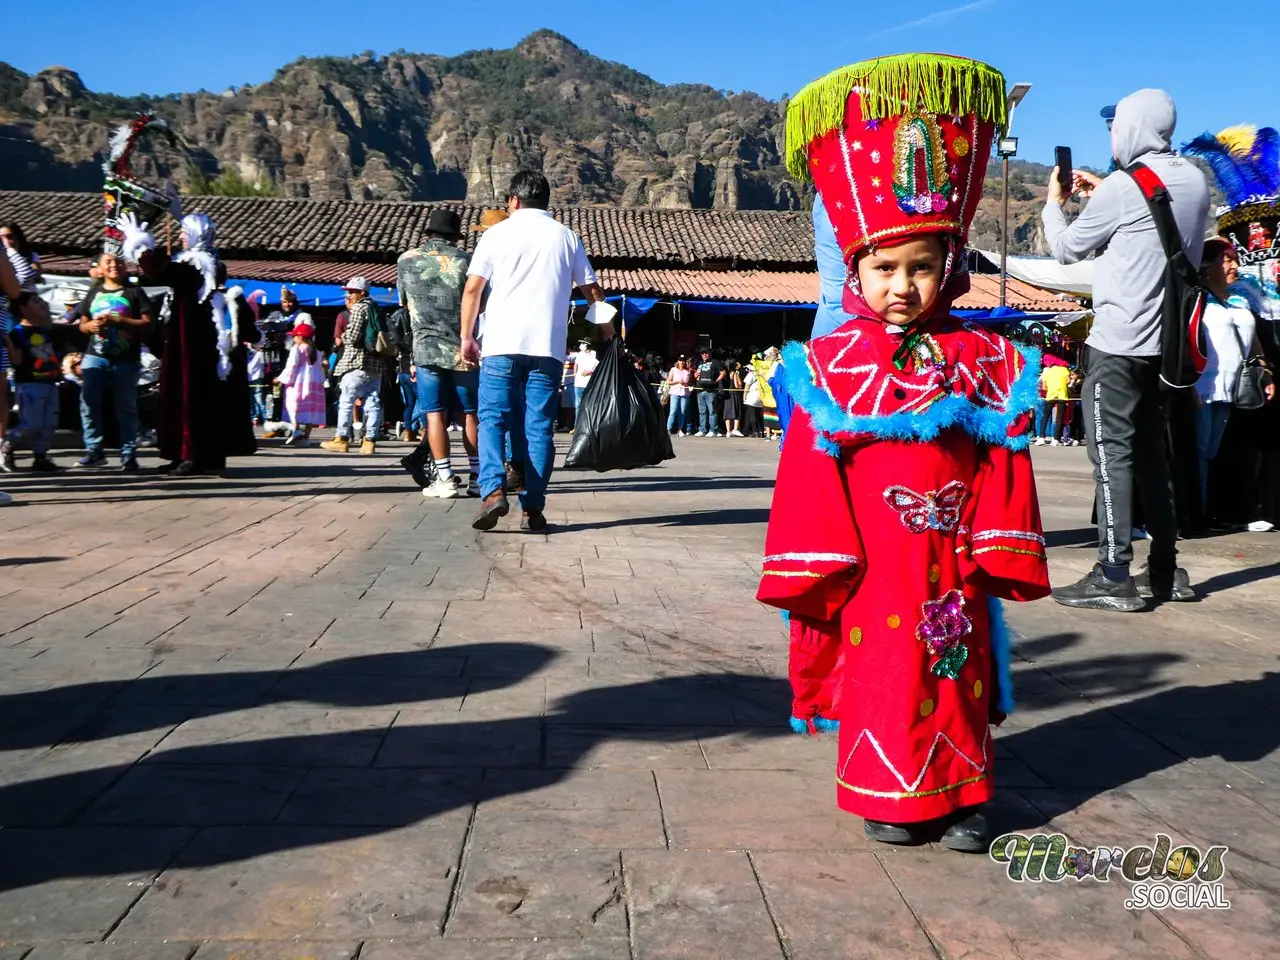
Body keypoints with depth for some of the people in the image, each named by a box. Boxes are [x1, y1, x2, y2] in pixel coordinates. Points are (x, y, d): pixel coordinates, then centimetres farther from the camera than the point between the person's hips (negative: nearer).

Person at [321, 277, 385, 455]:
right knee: (372, 402, 3)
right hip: (377, 362, 8)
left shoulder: (358, 308, -7)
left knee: (346, 401, -1)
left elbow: (352, 336, -15)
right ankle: (370, 440, 1)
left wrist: (343, 336, 8)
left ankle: (341, 439, 1)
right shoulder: (376, 309, 17)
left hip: (358, 363, -8)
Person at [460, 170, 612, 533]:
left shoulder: (498, 233, 7)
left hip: (502, 343, -1)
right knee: (538, 427, 3)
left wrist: (467, 337, 7)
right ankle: (532, 508, 1)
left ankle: (494, 490, -15)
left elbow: (473, 289, 1)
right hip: (548, 345, 2)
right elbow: (592, 290, 15)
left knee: (492, 419, 4)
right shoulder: (567, 237, 13)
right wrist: (607, 327, 27)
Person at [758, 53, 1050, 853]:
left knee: (958, 671, 12)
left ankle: (962, 795, 28)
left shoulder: (981, 359, 1)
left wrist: (1003, 547, -1)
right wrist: (817, 560, -7)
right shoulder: (831, 362, -4)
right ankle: (889, 798, 26)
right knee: (879, 673, 9)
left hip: (951, 556, 2)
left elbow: (1002, 462, 1)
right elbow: (811, 467, -6)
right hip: (872, 560, -1)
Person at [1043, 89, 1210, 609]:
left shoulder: (1123, 186, -12)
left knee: (1112, 453, -6)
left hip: (1118, 342, -7)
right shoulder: (1193, 181, 10)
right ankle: (1165, 570, 17)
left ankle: (1113, 577, -8)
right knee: (1152, 451, 13)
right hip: (1167, 340, 8)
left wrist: (1054, 202, 16)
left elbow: (1066, 248, -1)